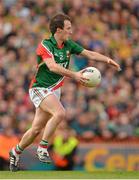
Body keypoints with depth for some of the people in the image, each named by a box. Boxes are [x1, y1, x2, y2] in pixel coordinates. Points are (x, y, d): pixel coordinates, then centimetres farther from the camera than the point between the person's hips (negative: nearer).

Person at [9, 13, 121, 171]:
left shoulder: (68, 45, 5)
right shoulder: (45, 45, -16)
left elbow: (90, 54, 7)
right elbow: (52, 66, -30)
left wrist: (109, 60, -7)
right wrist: (74, 75, -39)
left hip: (54, 91, 7)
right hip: (40, 88, -7)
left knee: (36, 129, 8)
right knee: (60, 113, -30)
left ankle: (16, 151, 30)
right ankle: (42, 148, -20)